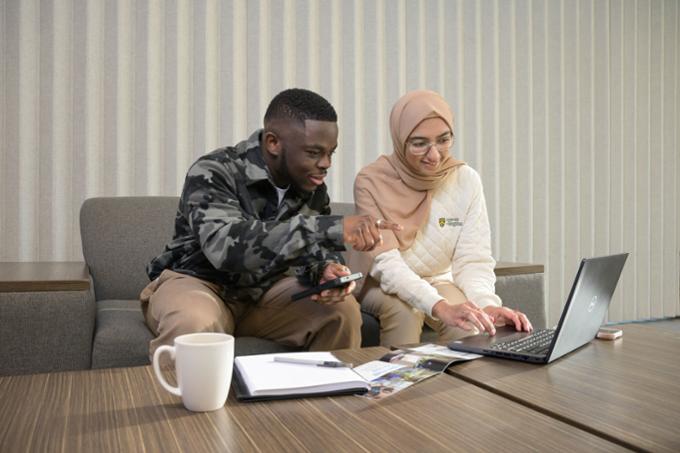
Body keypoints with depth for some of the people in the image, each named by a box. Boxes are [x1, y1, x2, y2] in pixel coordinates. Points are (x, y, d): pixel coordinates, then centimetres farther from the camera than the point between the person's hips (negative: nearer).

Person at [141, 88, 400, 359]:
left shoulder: (312, 186, -3)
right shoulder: (213, 173, -23)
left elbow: (317, 249, 3)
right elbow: (224, 246, -40)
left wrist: (325, 269, -23)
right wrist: (330, 228, -46)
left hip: (266, 288, 5)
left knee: (343, 310, -17)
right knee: (194, 323, -37)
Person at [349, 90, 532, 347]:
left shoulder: (466, 180, -12)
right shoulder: (371, 181, -20)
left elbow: (473, 259, -14)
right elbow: (386, 262, -28)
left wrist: (487, 304, -35)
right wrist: (440, 307, -43)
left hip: (438, 280, 2)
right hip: (379, 285, -2)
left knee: (467, 321, -26)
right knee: (404, 311, -32)